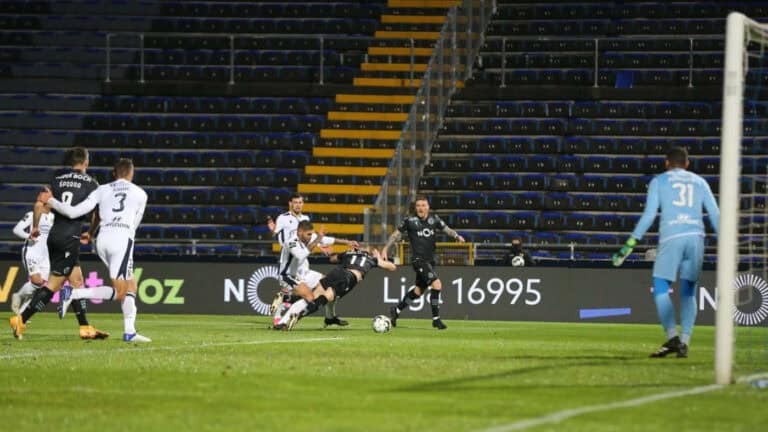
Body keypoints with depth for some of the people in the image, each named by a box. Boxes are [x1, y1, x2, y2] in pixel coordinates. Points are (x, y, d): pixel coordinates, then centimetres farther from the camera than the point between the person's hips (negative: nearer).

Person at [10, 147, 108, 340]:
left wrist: (35, 227, 16)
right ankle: (21, 319, -10)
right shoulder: (90, 183, -1)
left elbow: (39, 205, 1)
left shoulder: (58, 181, 10)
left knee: (76, 281, 13)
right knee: (54, 284, -4)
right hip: (70, 238, -6)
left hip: (54, 236, 6)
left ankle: (85, 328, 16)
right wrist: (90, 234, 18)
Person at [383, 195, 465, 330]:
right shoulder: (410, 221, -6)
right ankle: (436, 319, -13)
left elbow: (447, 229, 4)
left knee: (419, 290, 19)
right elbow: (396, 234, 4)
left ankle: (396, 310, 38)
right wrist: (385, 249, 2)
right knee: (437, 284, -21)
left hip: (429, 260, 6)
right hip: (418, 259, -6)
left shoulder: (434, 219, 4)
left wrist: (457, 236, -16)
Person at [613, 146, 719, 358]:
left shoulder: (659, 181, 12)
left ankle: (673, 337, -15)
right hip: (696, 237, 3)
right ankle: (684, 343, 2)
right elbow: (715, 215, 13)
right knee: (688, 292, 9)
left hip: (671, 237, -3)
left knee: (660, 289, 1)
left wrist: (631, 243, -1)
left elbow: (649, 215, 0)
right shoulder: (699, 182, 20)